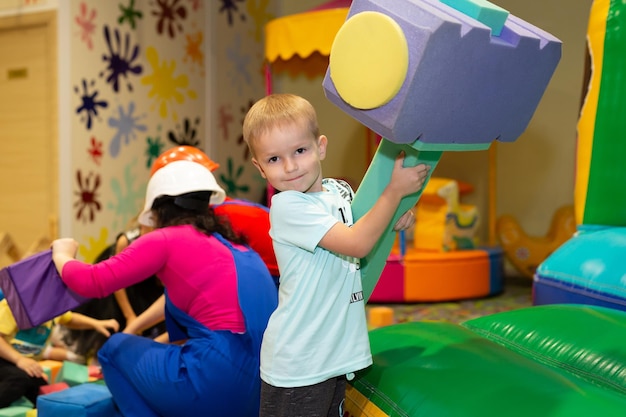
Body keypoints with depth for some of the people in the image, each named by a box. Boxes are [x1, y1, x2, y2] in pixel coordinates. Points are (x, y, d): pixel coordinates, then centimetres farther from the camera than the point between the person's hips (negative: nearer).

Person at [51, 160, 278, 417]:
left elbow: (91, 282, -1)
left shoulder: (167, 240, -2)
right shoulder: (233, 245, 19)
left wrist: (62, 254, 20)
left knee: (115, 349, 18)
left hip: (218, 385, -7)